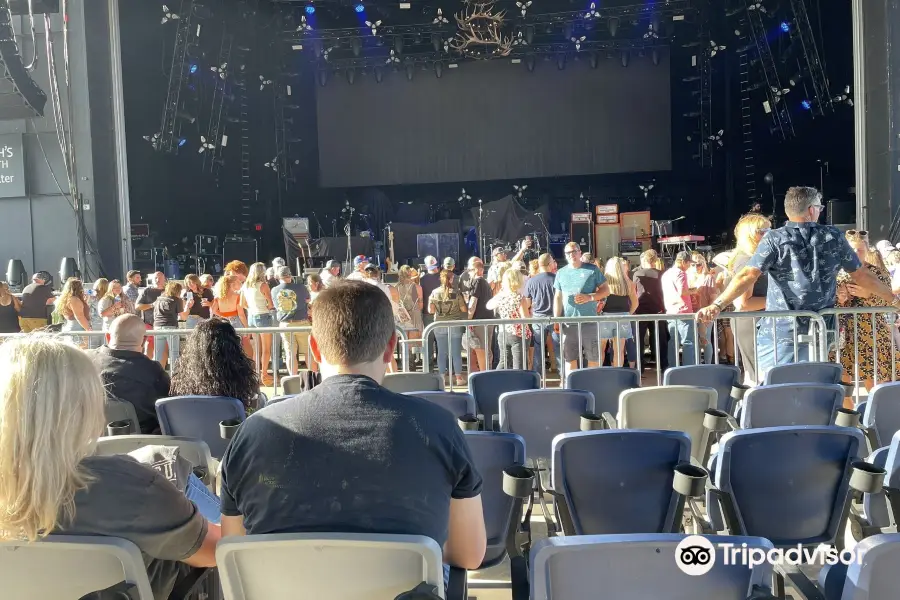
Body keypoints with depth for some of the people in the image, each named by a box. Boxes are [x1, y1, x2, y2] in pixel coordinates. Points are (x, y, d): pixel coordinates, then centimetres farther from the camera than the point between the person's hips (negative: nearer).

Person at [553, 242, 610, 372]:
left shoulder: (592, 269, 2)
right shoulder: (561, 273, 9)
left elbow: (606, 290, 3)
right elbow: (558, 298, 11)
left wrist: (589, 297, -14)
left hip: (590, 322, -2)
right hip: (568, 323, 2)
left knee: (593, 358, 4)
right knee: (570, 359, 6)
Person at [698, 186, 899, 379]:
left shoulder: (775, 239, -7)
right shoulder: (833, 237, 3)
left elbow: (747, 276, -18)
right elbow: (862, 276, 10)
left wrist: (716, 305, -22)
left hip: (780, 330, -3)